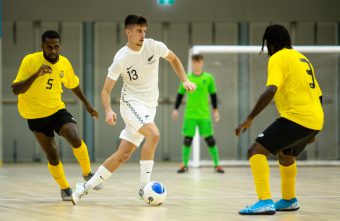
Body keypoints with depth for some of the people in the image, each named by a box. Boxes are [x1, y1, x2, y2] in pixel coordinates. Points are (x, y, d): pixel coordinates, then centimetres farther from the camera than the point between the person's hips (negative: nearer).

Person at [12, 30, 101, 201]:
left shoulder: (64, 63, -5)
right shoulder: (30, 61, -19)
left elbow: (73, 85, 15)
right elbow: (15, 90, -23)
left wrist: (87, 104, 20)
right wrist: (36, 75, -34)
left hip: (57, 109, 2)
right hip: (36, 115, -2)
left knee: (76, 140, -20)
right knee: (52, 155, -1)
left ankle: (87, 174, 6)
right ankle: (64, 188, 24)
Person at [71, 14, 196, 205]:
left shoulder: (154, 46, -5)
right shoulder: (121, 58, -14)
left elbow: (173, 59, 16)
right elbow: (106, 90, -8)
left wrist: (185, 80, 3)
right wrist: (108, 110, -26)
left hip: (150, 106, 4)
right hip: (131, 102, -4)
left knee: (124, 154, 1)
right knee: (154, 134, -31)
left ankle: (87, 187, 11)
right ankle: (144, 186, -22)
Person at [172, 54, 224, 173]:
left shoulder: (208, 78, 2)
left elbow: (213, 94, 10)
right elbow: (180, 94, 10)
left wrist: (215, 110, 9)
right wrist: (176, 109, 5)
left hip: (204, 114, -1)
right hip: (190, 115, 1)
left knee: (210, 139, -2)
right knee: (187, 139, 1)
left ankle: (217, 164, 3)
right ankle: (184, 164, 11)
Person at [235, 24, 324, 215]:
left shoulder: (278, 58, -4)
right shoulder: (302, 58, 22)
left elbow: (271, 91, -20)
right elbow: (318, 94, 26)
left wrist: (249, 119, -18)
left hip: (296, 117, -9)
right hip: (316, 119, 9)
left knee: (256, 151, -12)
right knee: (286, 155, 33)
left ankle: (265, 202, -26)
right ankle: (289, 200, 46)